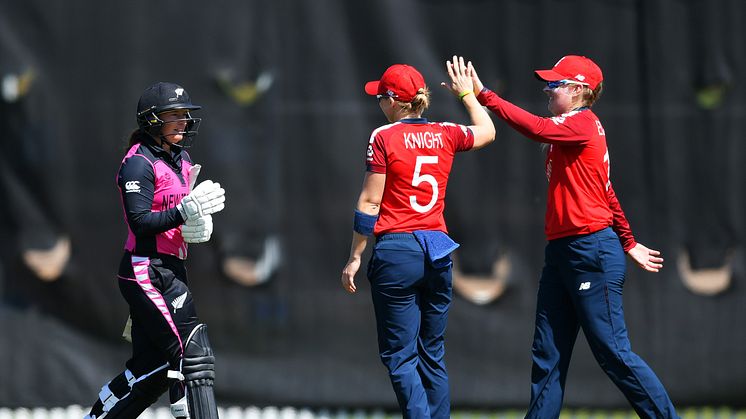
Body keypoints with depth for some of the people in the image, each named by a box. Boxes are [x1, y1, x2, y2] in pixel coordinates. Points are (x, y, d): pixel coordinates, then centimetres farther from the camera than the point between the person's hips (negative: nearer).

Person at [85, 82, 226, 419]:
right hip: (146, 272, -9)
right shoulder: (139, 163, -11)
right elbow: (139, 222, -19)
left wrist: (199, 225, 0)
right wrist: (185, 212, -28)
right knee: (194, 358, -14)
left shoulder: (182, 160, 16)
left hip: (170, 271, 9)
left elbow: (190, 213, 22)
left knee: (150, 366, 11)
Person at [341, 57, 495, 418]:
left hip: (397, 251, -5)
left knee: (400, 357, -3)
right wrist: (467, 94, 41)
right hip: (438, 250, 5)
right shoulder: (446, 135, 6)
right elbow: (487, 131, 28)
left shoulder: (384, 137, -7)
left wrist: (354, 258, -2)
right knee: (432, 355, 13)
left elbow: (369, 204, -8)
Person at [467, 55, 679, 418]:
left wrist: (484, 95, -32)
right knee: (547, 355, 8)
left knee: (613, 353, -6)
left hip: (592, 252, -10)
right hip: (561, 252, 10)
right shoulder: (573, 127, 17)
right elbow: (605, 192, 23)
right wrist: (628, 243, 28)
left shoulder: (582, 124, -12)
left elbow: (537, 129, -31)